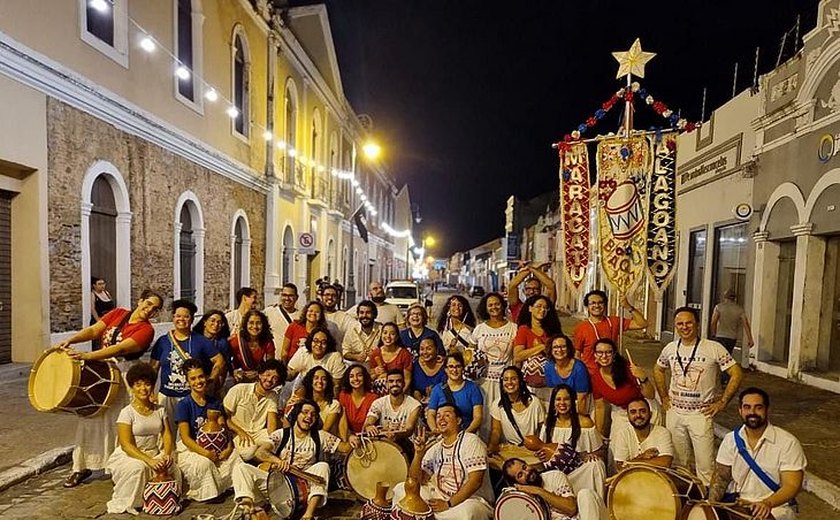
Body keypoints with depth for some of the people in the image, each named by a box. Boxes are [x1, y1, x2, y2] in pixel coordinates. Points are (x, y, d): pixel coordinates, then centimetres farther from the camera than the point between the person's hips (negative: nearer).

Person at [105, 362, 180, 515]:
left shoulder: (160, 410, 5)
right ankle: (125, 502, -8)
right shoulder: (127, 412, -9)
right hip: (129, 456, -3)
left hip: (155, 455, 3)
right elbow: (126, 445, -16)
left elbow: (167, 436, 3)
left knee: (171, 467, -25)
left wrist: (166, 455, -18)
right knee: (138, 468, -34)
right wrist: (149, 460, -27)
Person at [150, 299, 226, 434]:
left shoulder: (200, 341, 1)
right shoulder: (163, 341, 6)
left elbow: (219, 361, 2)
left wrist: (210, 382, -2)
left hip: (192, 397, -1)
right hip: (167, 396, 2)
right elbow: (153, 367, 9)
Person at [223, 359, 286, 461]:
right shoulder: (239, 390, -3)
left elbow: (272, 425, -3)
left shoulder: (273, 397, 9)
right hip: (237, 436, -4)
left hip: (258, 434, 4)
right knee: (249, 451, -36)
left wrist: (272, 439, -23)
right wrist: (240, 432, -16)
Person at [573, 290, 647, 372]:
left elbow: (642, 324, -2)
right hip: (589, 372, -2)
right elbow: (577, 355, 1)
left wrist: (629, 307, -13)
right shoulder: (580, 328, -4)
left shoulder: (614, 322, 3)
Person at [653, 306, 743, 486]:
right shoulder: (670, 349, 1)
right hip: (674, 412, 4)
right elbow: (658, 370, 18)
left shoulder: (714, 348, -11)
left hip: (701, 414, -4)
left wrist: (722, 402, -9)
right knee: (675, 461, 15)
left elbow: (736, 374, -8)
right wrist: (664, 397, 12)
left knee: (705, 464, 1)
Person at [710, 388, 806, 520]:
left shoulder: (788, 443, -11)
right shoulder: (731, 440, 0)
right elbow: (721, 478, 4)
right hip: (737, 503, 3)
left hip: (776, 507, -3)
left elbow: (792, 486, -15)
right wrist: (711, 505, -12)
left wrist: (768, 503, -32)